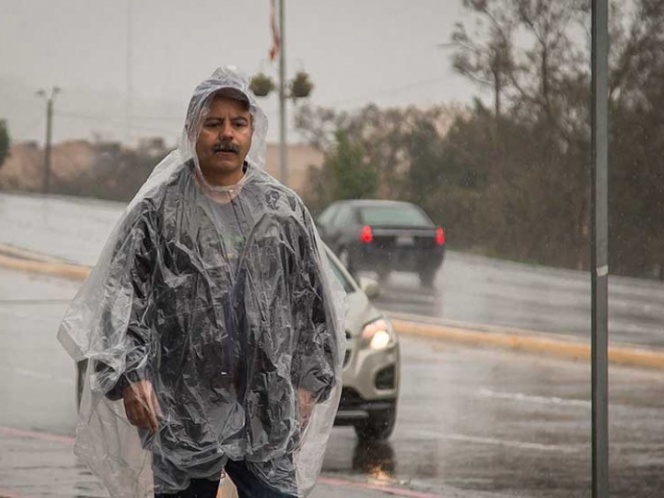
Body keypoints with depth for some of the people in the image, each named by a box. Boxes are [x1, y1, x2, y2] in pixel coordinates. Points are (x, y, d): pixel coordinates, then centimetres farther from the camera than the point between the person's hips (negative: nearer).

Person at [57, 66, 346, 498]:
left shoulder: (284, 210, 7)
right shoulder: (157, 213, 1)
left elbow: (312, 302, 13)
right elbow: (122, 297, -5)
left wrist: (309, 382, 10)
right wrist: (128, 375, -17)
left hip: (266, 412, 1)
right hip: (182, 410, -1)